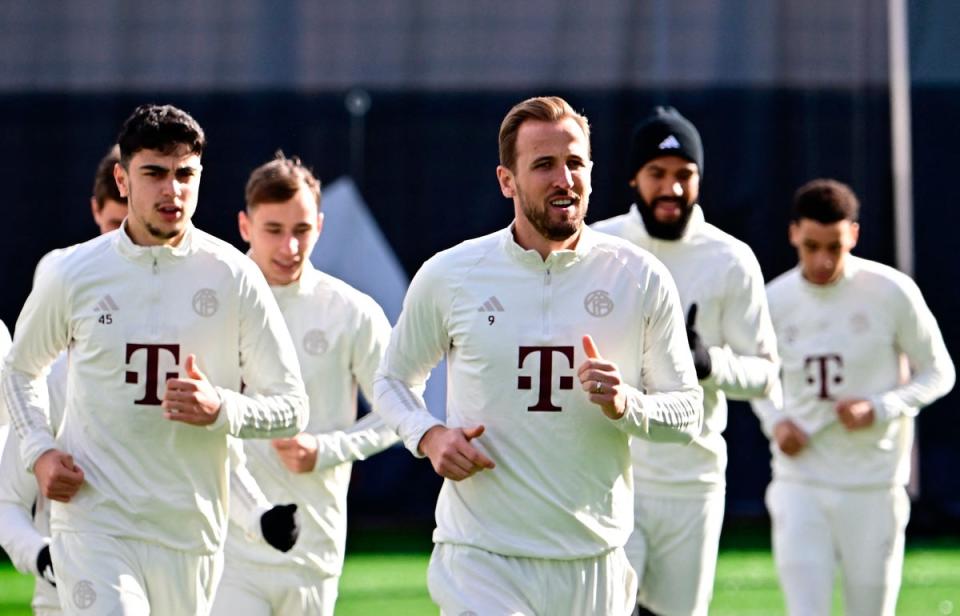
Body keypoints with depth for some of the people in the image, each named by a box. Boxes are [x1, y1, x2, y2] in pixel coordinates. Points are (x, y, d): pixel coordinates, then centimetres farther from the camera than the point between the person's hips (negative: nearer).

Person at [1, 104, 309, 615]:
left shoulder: (234, 277, -1)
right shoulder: (74, 274, 1)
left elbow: (291, 408, 2)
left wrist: (220, 409, -18)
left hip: (191, 532, 1)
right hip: (93, 521, -1)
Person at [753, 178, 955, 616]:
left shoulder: (892, 292, -7)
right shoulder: (774, 301, 1)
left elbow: (938, 374, 1)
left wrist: (880, 409, -16)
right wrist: (775, 421, -4)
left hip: (875, 486, -1)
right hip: (799, 484, 1)